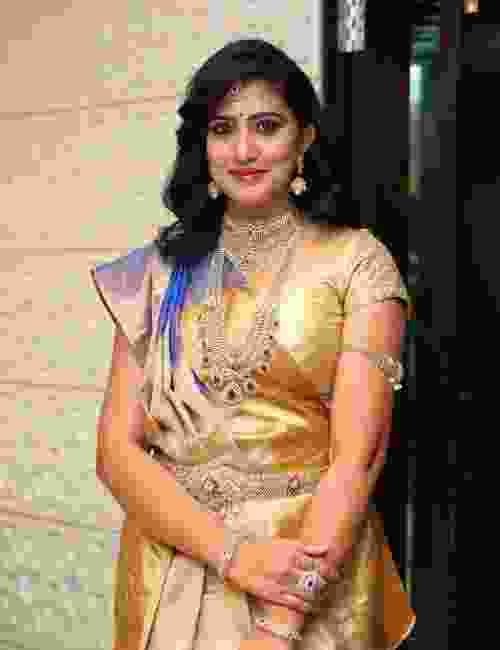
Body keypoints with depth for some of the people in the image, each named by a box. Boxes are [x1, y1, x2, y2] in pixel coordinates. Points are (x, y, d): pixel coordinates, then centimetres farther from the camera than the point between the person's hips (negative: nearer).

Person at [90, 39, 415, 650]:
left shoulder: (356, 261, -6)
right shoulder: (159, 271, 1)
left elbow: (358, 455, -13)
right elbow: (116, 448, -4)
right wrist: (232, 552, -17)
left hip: (315, 568, -2)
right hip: (170, 565, 3)